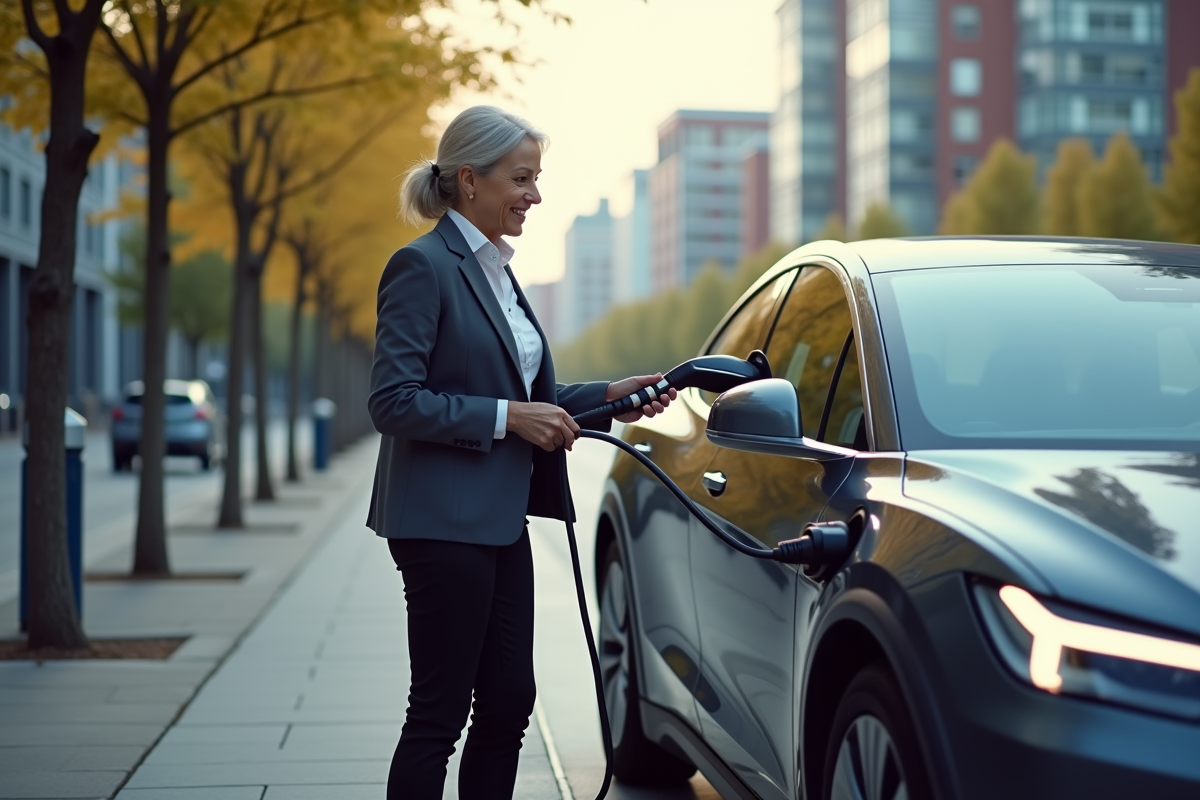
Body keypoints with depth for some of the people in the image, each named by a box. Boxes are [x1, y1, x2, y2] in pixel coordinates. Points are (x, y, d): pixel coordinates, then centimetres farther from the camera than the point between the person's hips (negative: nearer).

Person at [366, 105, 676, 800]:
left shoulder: (496, 269, 15)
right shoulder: (424, 266, -13)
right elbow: (393, 401, -20)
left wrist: (611, 395, 9)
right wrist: (508, 417, -20)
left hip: (499, 519, 9)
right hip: (443, 520, -9)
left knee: (508, 703, 11)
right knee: (440, 713, -3)